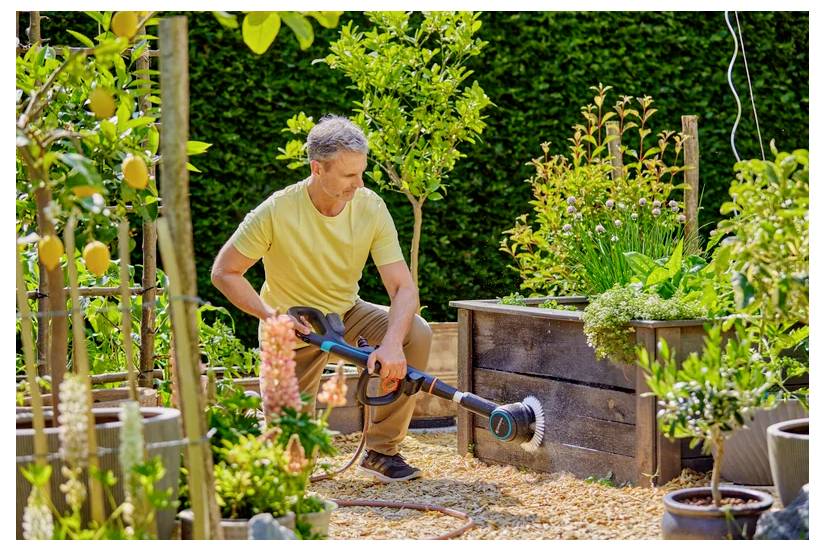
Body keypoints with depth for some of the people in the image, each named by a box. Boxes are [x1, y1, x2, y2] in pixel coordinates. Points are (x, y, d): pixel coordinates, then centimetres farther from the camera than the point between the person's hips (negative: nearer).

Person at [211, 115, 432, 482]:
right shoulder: (277, 211, -24)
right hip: (293, 327, -3)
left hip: (347, 314, 3)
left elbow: (403, 288, -20)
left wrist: (392, 343, -39)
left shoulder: (371, 207, -16)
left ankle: (381, 450, -14)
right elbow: (223, 273, -15)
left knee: (416, 332, -26)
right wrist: (272, 316, -27)